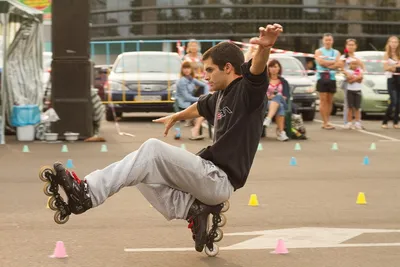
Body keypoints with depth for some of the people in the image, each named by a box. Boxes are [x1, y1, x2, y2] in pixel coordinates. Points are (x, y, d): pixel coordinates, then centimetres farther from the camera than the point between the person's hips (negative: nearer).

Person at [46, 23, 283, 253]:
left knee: (153, 149, -22)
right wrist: (175, 117, 57)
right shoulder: (221, 97, 15)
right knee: (144, 172, 11)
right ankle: (192, 209, 1)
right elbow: (200, 108, 38)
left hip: (219, 181, -10)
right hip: (210, 172, 10)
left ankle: (88, 193, -27)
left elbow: (257, 69, -34)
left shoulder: (247, 91, -10)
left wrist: (264, 47, -55)